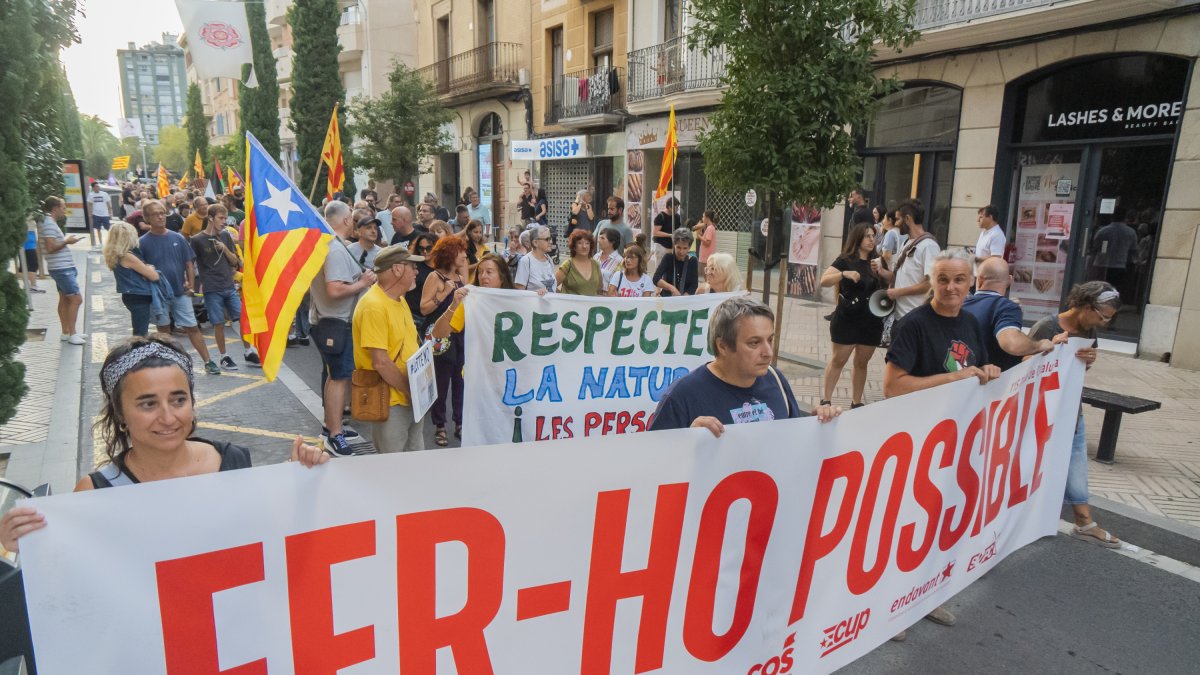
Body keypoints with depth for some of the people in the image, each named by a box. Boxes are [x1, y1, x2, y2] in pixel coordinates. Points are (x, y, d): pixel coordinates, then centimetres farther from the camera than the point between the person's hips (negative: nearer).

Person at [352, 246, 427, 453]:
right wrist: (410, 391, -14)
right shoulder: (374, 306, -20)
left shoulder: (399, 299, 10)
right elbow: (380, 362, -24)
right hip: (389, 404, -9)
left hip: (412, 401, 9)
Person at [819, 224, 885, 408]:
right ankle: (826, 400, 9)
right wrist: (844, 274, -33)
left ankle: (856, 402, 20)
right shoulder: (845, 261, -6)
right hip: (847, 320, -4)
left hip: (872, 321, 5)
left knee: (862, 362, 10)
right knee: (838, 360, 1)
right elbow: (824, 281, -18)